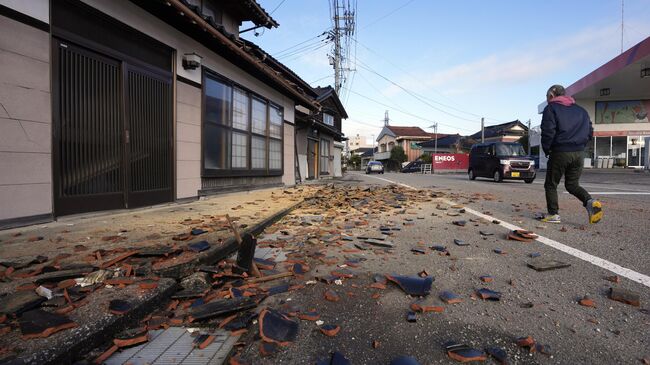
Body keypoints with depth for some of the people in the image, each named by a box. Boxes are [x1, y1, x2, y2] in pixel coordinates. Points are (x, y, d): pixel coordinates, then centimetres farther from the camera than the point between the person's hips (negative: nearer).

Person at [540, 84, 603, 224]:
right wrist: (580, 145, 19)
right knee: (572, 184, 16)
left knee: (551, 184, 6)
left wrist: (546, 149, -2)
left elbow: (548, 131, -12)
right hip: (579, 153, 6)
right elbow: (589, 132, 16)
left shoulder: (551, 108, -1)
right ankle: (590, 202, -9)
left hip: (560, 152, -6)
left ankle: (553, 214, 3)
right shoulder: (581, 110, 18)